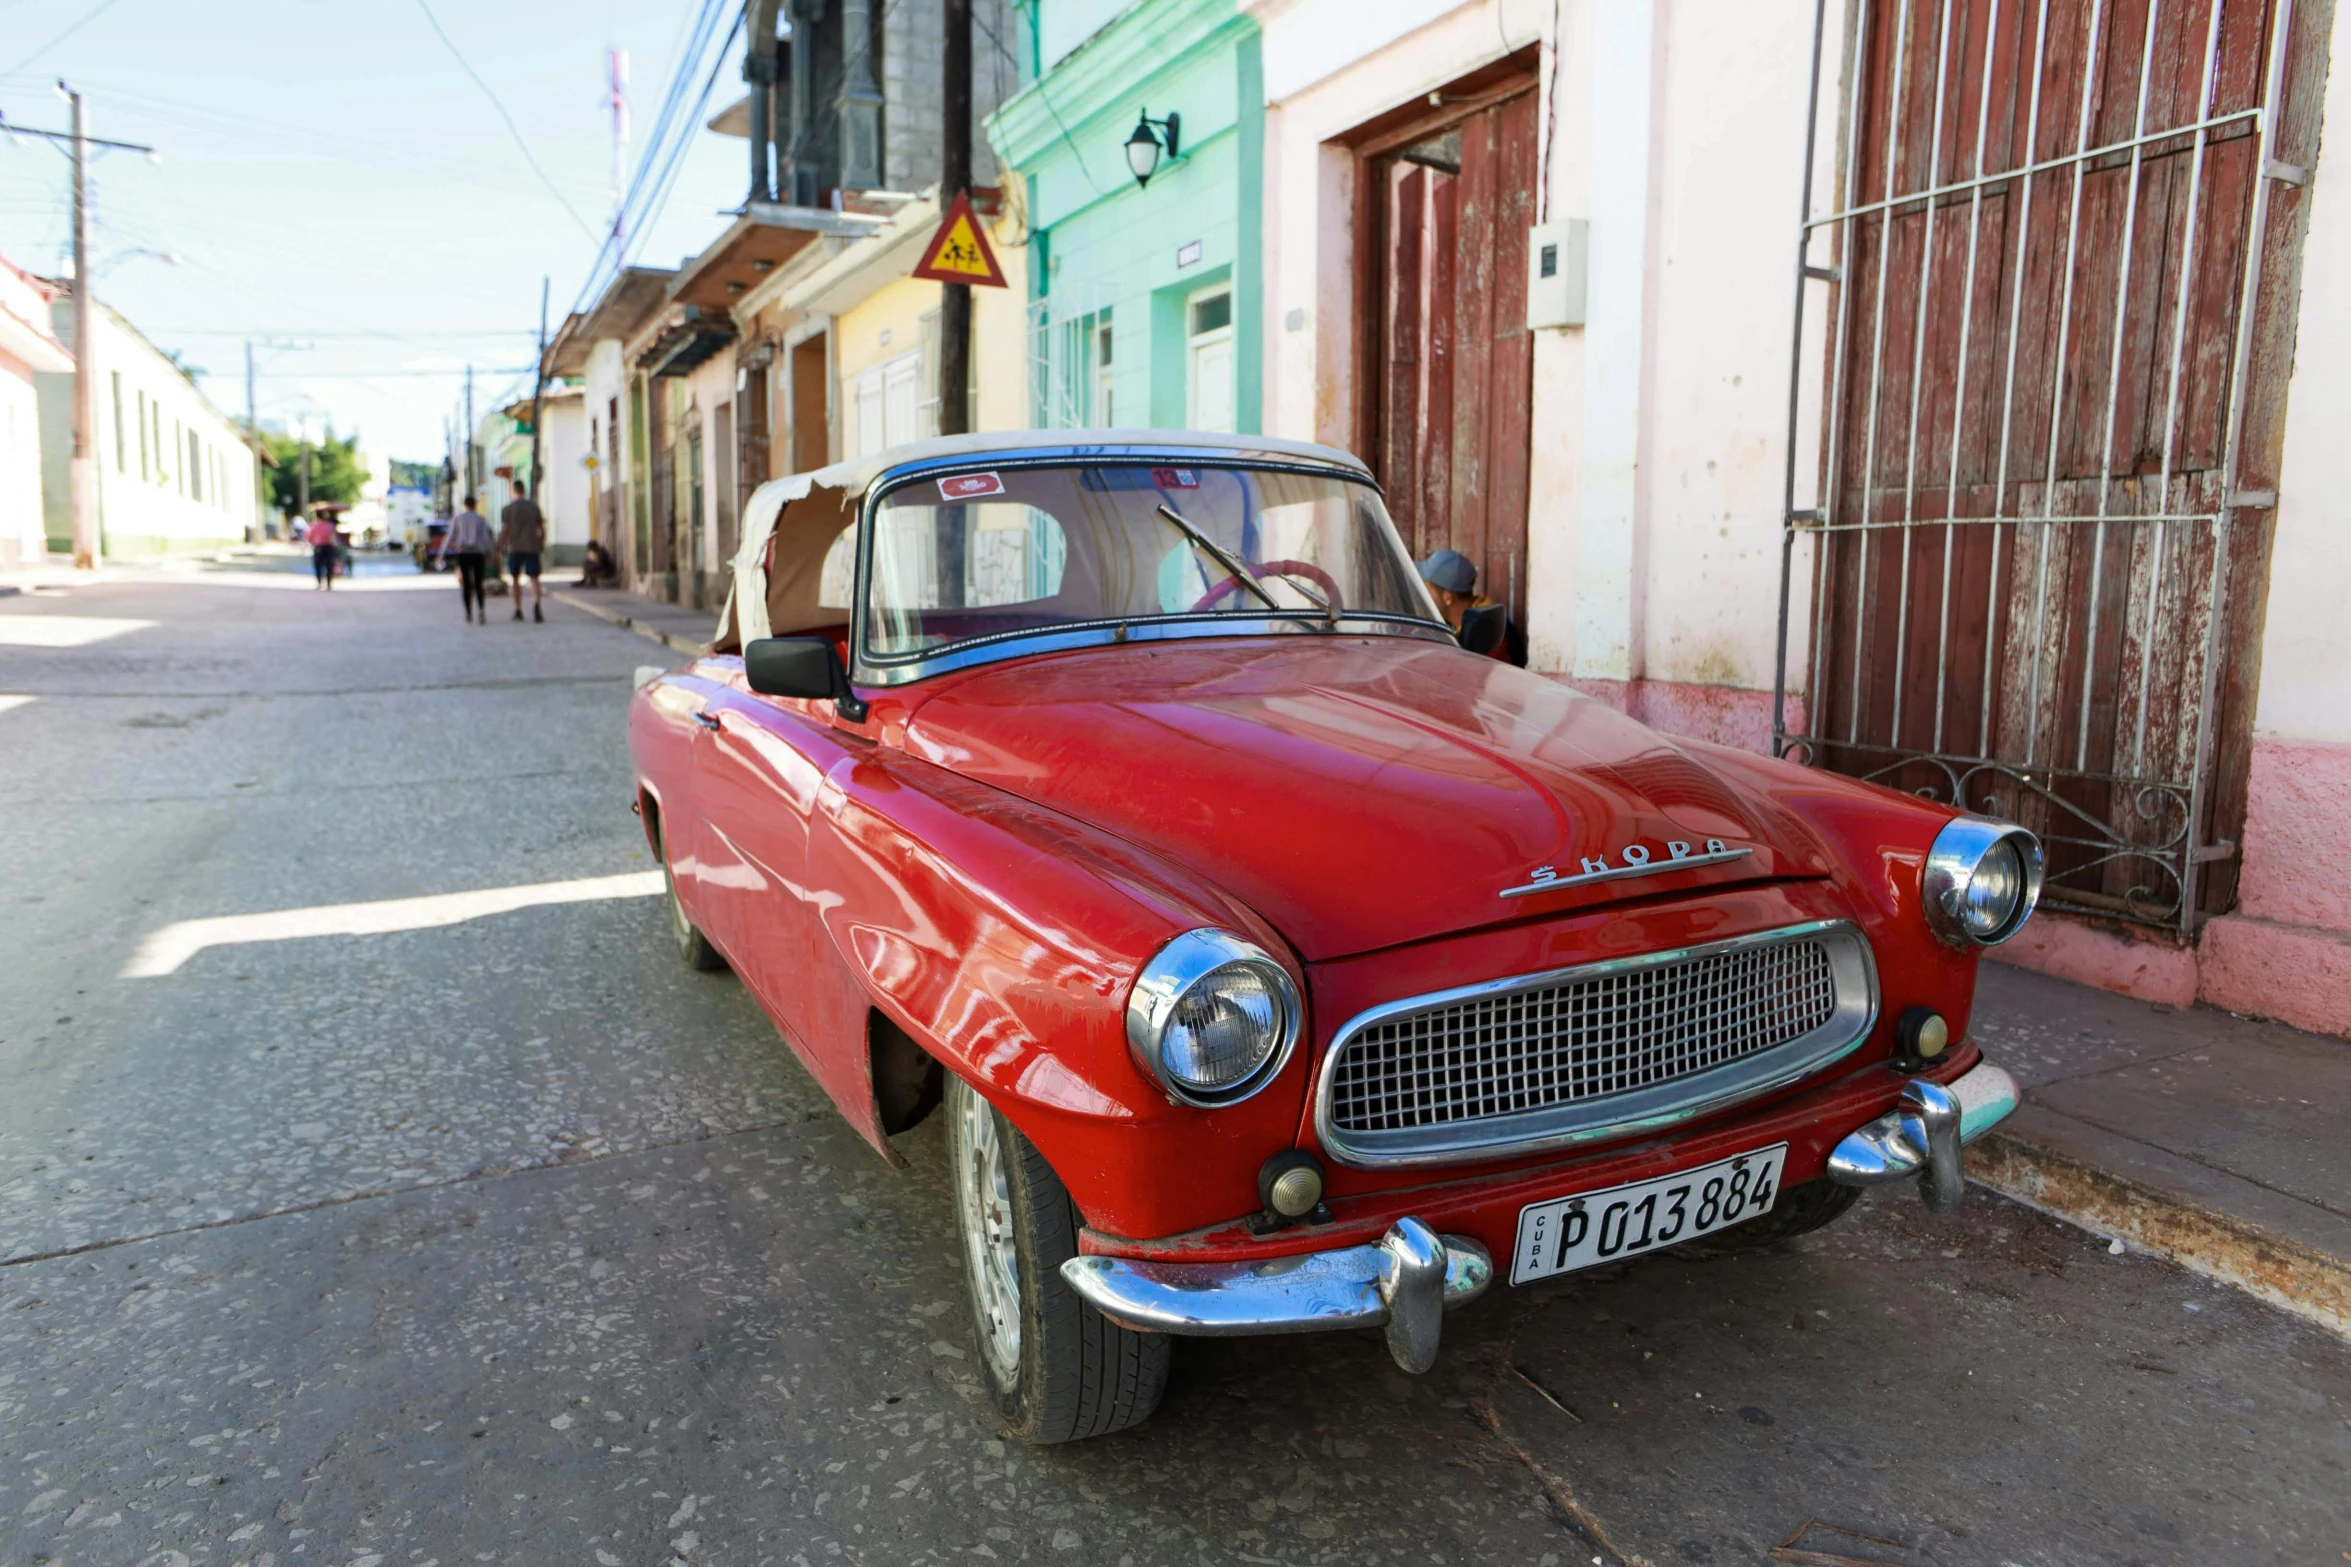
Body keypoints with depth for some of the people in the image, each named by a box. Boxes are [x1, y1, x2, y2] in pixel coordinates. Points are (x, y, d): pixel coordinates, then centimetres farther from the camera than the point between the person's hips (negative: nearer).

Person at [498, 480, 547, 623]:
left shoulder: (508, 508, -1)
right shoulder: (534, 506, 4)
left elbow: (504, 530, -5)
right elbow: (542, 528, 6)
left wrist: (501, 547, 4)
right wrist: (542, 544, 18)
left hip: (514, 548, 0)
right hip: (532, 547, 0)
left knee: (516, 579, 12)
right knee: (534, 578, -5)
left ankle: (518, 610, 15)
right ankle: (536, 604, -29)